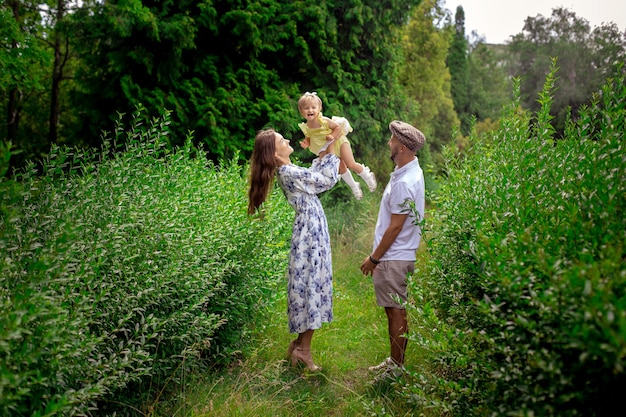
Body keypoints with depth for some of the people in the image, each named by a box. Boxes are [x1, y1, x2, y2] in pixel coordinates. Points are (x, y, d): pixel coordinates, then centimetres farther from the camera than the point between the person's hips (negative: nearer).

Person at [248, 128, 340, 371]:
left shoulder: (286, 171, 10)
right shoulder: (290, 173, -18)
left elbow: (314, 176, 22)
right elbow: (328, 180, -11)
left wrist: (322, 154, 15)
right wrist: (331, 151, 0)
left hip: (309, 231, 10)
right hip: (311, 233, -10)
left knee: (307, 285, 14)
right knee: (312, 286, -4)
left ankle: (300, 344, 23)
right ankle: (303, 349, 4)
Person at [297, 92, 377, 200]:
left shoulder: (324, 120, -27)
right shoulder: (305, 127, -15)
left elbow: (338, 127, -17)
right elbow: (308, 138, 3)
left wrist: (332, 136, -33)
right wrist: (306, 143, -19)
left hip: (338, 142, -4)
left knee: (351, 165, -7)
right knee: (341, 169, 12)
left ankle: (368, 177, 21)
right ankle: (354, 187, 35)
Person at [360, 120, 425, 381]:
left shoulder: (404, 183, -23)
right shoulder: (410, 169, 9)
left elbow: (396, 227, -21)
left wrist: (374, 258, -12)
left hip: (394, 259, -10)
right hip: (394, 255, 10)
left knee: (396, 312, 1)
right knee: (394, 310, 17)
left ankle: (396, 368, 12)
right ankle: (395, 360, 29)